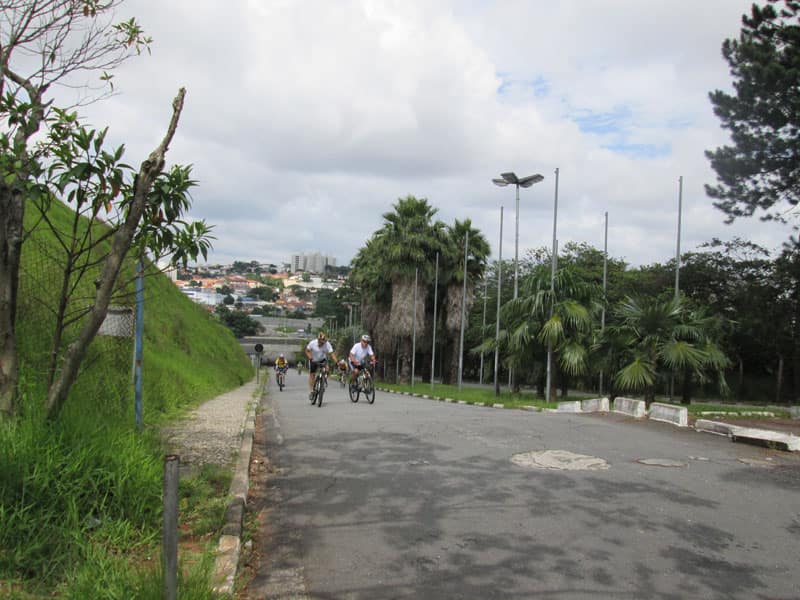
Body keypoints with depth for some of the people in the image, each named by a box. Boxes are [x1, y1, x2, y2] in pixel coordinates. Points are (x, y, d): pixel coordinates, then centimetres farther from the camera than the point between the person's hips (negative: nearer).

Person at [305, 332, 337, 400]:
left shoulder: (327, 344, -24)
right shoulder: (312, 343, -25)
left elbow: (332, 354, -27)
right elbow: (307, 351, -15)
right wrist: (310, 358, -30)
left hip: (322, 360, 0)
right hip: (313, 361, 0)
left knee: (326, 369, -25)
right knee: (311, 374, 1)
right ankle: (311, 391, 12)